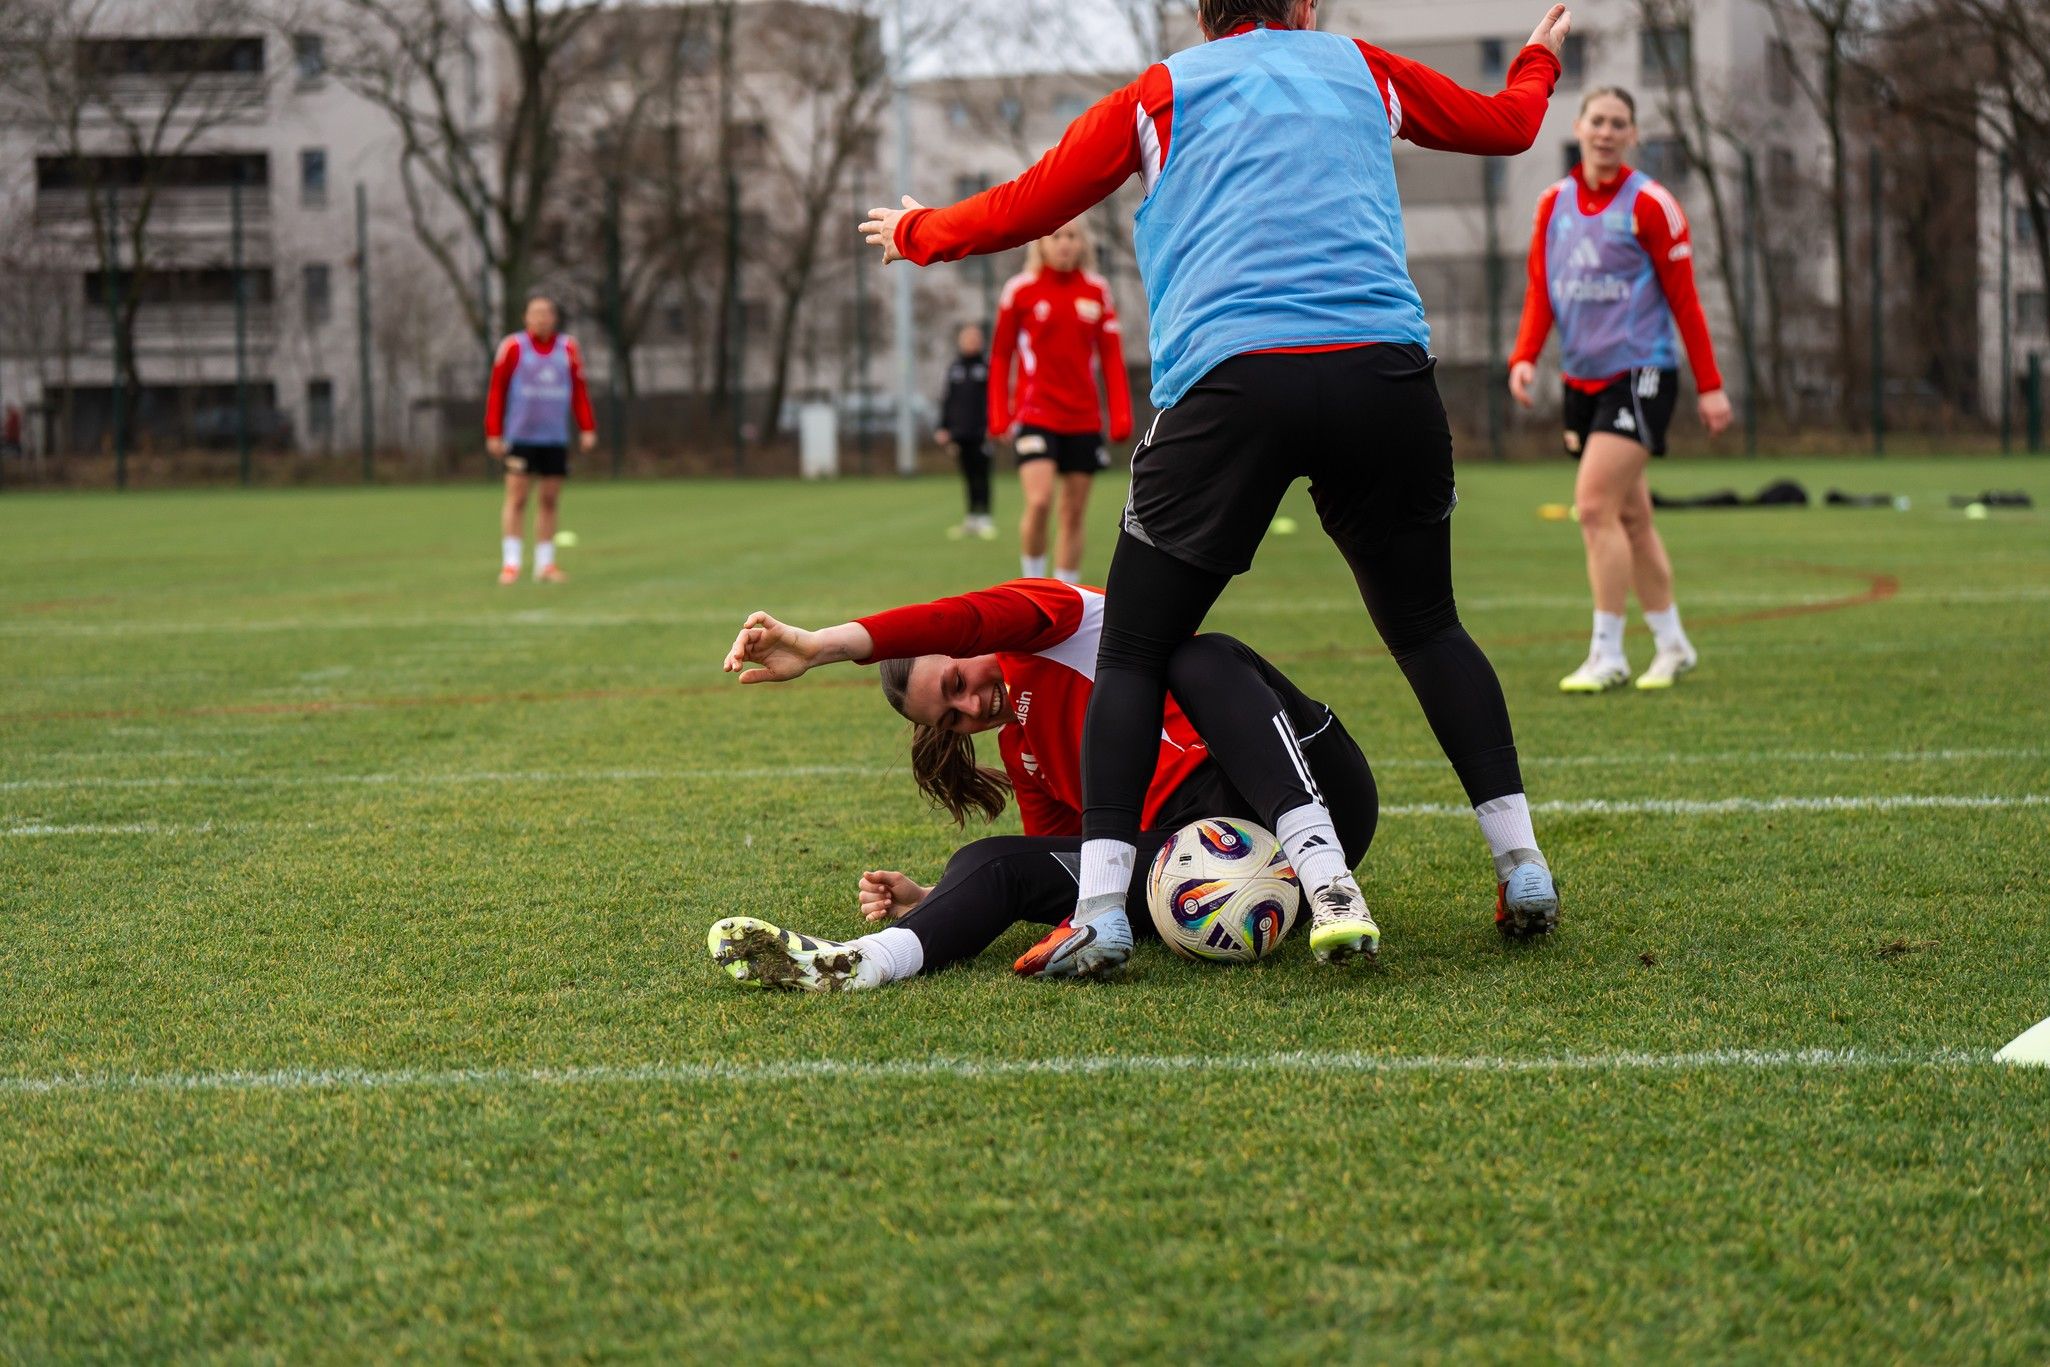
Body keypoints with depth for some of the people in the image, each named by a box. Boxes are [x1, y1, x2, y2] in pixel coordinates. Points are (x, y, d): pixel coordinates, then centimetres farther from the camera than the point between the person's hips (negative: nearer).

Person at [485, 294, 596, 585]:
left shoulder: (569, 349, 7)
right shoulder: (513, 348, -2)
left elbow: (579, 392, 11)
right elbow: (497, 392, 0)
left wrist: (587, 429, 3)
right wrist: (494, 433, -3)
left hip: (556, 439, 3)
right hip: (520, 438, -3)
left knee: (550, 500, 5)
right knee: (516, 498, -7)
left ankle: (544, 564, 12)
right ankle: (510, 563, -6)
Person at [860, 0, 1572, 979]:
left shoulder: (1162, 93, 18)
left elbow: (1023, 209, 20)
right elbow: (1505, 125, 39)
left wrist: (917, 232, 39)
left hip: (1229, 381, -2)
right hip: (1385, 373, 2)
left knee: (1131, 655, 6)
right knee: (1428, 631, 20)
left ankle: (1100, 910, -6)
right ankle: (1522, 869, 14)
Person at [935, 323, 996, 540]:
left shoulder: (986, 368, 3)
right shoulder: (953, 369, 11)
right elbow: (947, 399, 13)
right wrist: (943, 428, 7)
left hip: (980, 432, -3)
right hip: (959, 431, 3)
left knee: (981, 477, -7)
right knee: (969, 477, 8)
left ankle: (984, 519, -7)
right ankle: (971, 519, 13)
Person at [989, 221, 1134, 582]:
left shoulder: (1097, 290, 6)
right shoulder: (1020, 290, -1)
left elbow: (1111, 356, 7)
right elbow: (1000, 357, 4)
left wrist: (1120, 416, -1)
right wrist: (999, 417, -1)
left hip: (1084, 418, 3)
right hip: (1035, 414, -3)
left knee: (1074, 513, 6)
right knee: (1039, 502, -20)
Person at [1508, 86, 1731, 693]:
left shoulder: (1650, 204, -7)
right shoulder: (1553, 203, 9)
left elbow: (1684, 299, -6)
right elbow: (1539, 290, 10)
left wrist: (1710, 386, -6)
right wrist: (1525, 357, -7)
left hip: (1639, 375, -6)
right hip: (1581, 380, 6)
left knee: (1595, 505, -15)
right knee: (1630, 516, 10)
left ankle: (1606, 655, -11)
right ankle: (1671, 644, 21)